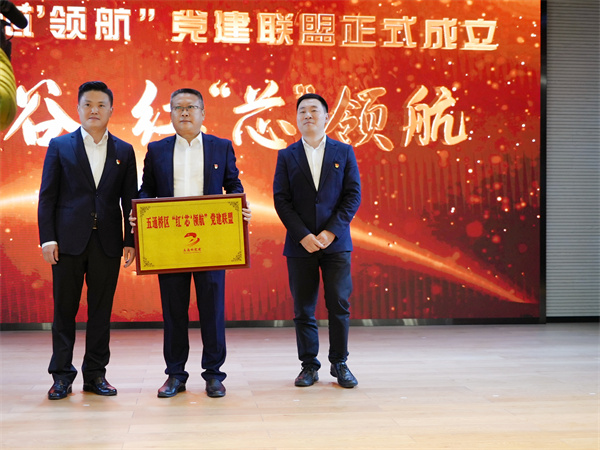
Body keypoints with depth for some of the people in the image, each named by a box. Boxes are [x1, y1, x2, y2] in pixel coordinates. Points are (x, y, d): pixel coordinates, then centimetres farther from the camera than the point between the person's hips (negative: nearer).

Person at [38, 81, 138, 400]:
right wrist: (47, 238, -6)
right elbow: (47, 196, 2)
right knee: (64, 310, 3)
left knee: (101, 311, 6)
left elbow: (129, 200, 9)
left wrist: (130, 241, 2)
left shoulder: (124, 151, 9)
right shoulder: (59, 146, 5)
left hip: (107, 242, 2)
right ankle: (61, 376, 12)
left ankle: (95, 374, 16)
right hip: (69, 241, -1)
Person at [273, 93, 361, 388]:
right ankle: (309, 366, 13)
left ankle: (340, 364, 12)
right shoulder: (286, 156, 8)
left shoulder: (344, 152, 7)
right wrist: (303, 236, -11)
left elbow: (353, 195, 1)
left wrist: (331, 232, -10)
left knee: (339, 305, -1)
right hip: (300, 244, 1)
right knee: (303, 308, 3)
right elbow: (281, 200, 1)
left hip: (336, 242, 0)